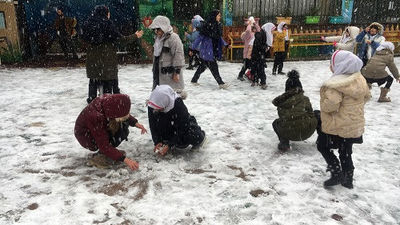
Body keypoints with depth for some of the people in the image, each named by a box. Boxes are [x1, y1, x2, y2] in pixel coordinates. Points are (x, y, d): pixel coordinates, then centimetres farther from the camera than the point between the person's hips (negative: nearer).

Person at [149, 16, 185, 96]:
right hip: (160, 73, 9)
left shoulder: (173, 38, -16)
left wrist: (177, 72, -20)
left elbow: (178, 55, -19)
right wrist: (154, 69, 25)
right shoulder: (158, 38, 14)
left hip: (170, 74, -9)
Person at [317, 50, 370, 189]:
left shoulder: (335, 84, -26)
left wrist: (323, 103, -11)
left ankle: (337, 173, 8)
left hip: (338, 126, -8)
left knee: (322, 146, 13)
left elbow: (330, 105, -32)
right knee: (346, 152, 22)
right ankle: (348, 179, 32)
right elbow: (367, 96, 14)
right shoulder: (360, 79, 2)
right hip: (356, 125, 8)